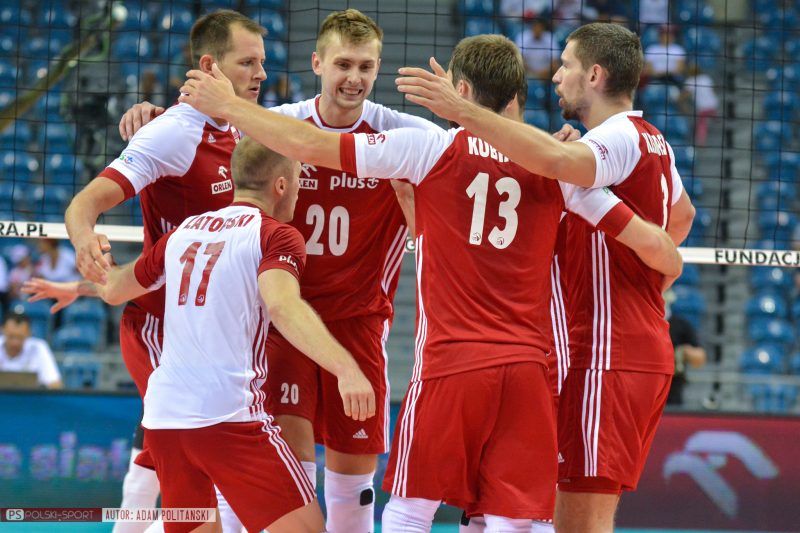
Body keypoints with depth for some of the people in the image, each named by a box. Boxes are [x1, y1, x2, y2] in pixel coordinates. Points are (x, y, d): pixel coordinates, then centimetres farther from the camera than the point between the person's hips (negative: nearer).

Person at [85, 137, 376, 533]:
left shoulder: (183, 232, 16)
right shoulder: (274, 234, -2)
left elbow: (114, 290, 31)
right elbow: (283, 306, -22)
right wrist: (346, 368, -34)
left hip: (162, 415, 7)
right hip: (228, 416, -7)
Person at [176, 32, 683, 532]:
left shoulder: (432, 148, -2)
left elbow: (307, 143, -3)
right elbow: (656, 246, 6)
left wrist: (226, 104, 10)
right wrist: (668, 263, 30)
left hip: (449, 364, -3)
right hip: (526, 368, 3)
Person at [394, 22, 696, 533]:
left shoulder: (621, 137, -14)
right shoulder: (653, 142, 17)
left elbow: (557, 159, -37)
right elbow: (682, 214, 38)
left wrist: (463, 111, -40)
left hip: (606, 357, -10)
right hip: (646, 349, 10)